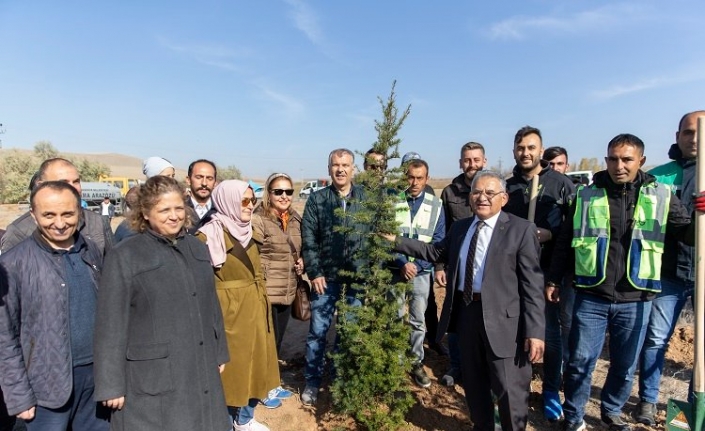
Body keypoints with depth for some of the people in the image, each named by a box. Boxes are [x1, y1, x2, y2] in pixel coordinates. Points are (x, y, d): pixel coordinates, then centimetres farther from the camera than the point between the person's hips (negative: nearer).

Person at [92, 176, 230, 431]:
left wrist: (219, 352, 14)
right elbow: (111, 325, -10)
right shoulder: (124, 257, -10)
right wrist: (111, 385, -9)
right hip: (151, 379, -5)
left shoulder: (198, 249, 6)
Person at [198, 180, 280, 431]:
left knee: (254, 362, 16)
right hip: (229, 312, -7)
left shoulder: (247, 230, 8)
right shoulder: (211, 234, -15)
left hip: (254, 309, 8)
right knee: (229, 366, 6)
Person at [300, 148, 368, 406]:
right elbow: (308, 238, -1)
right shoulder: (317, 200, 1)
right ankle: (312, 382, 23)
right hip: (326, 276, 0)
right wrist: (314, 272, -7)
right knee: (317, 331, 6)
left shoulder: (366, 197, 2)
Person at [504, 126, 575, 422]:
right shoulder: (508, 186, 5)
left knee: (551, 333, 8)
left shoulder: (561, 183, -2)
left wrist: (552, 234, -17)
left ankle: (551, 391, 25)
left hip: (550, 270, -2)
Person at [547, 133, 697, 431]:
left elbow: (689, 234, -2)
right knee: (580, 362, 5)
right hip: (591, 298, -1)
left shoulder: (660, 196, 0)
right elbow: (565, 242, 4)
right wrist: (553, 280, 4)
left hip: (635, 300, 1)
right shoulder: (586, 196, 0)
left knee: (625, 365, 16)